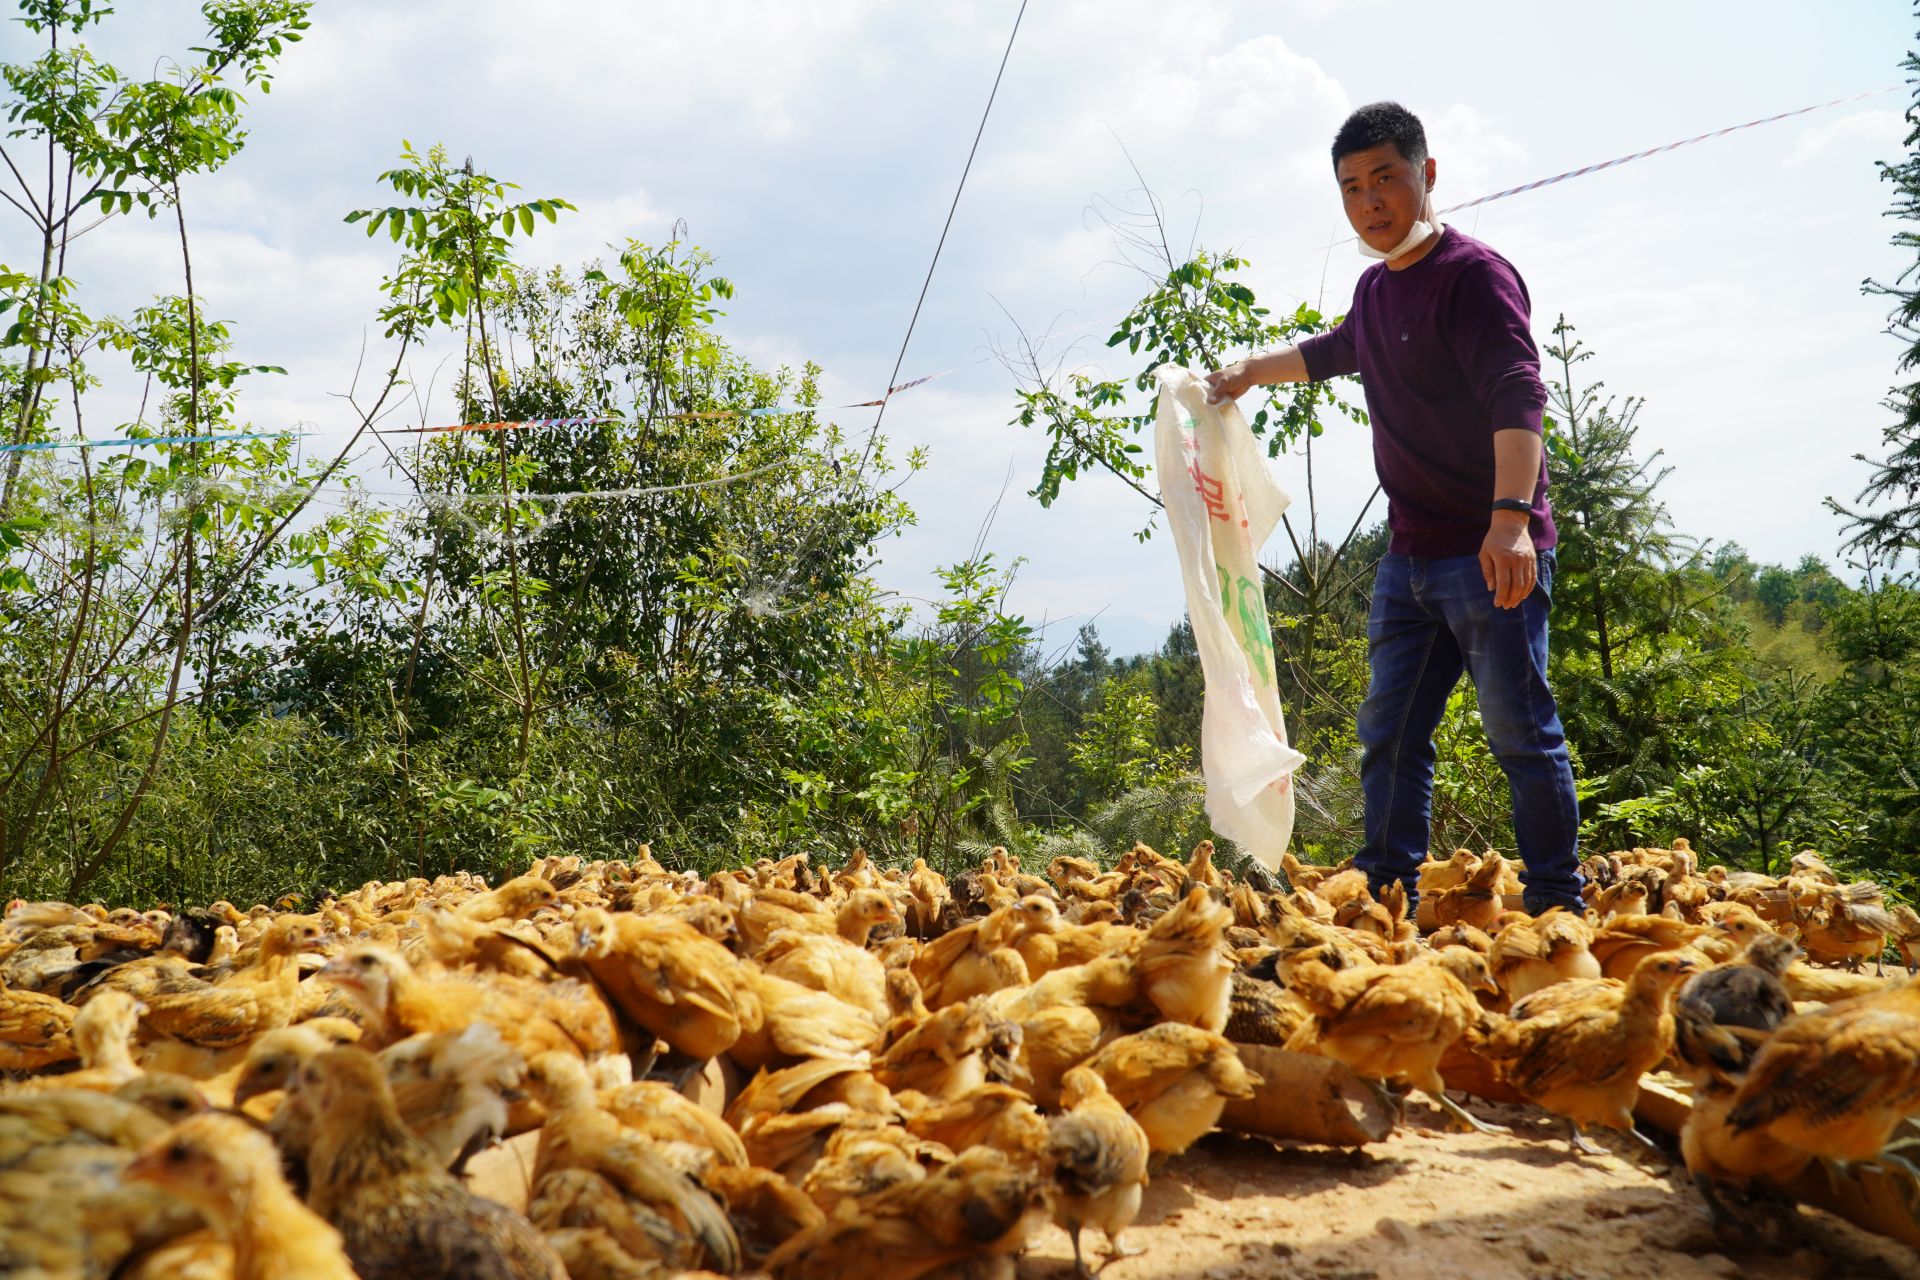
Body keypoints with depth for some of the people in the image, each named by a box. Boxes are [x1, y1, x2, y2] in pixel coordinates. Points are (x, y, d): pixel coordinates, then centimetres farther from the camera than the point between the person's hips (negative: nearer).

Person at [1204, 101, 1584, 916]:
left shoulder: (1474, 275, -11)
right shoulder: (1375, 289, 15)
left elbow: (1518, 398, -25)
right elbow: (1337, 351, 40)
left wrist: (1511, 519, -38)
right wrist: (1250, 373, 44)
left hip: (1493, 553, -8)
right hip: (1410, 558, 8)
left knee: (1521, 733, -4)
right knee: (1388, 734, 7)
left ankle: (1556, 905, 5)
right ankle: (1387, 898, 13)